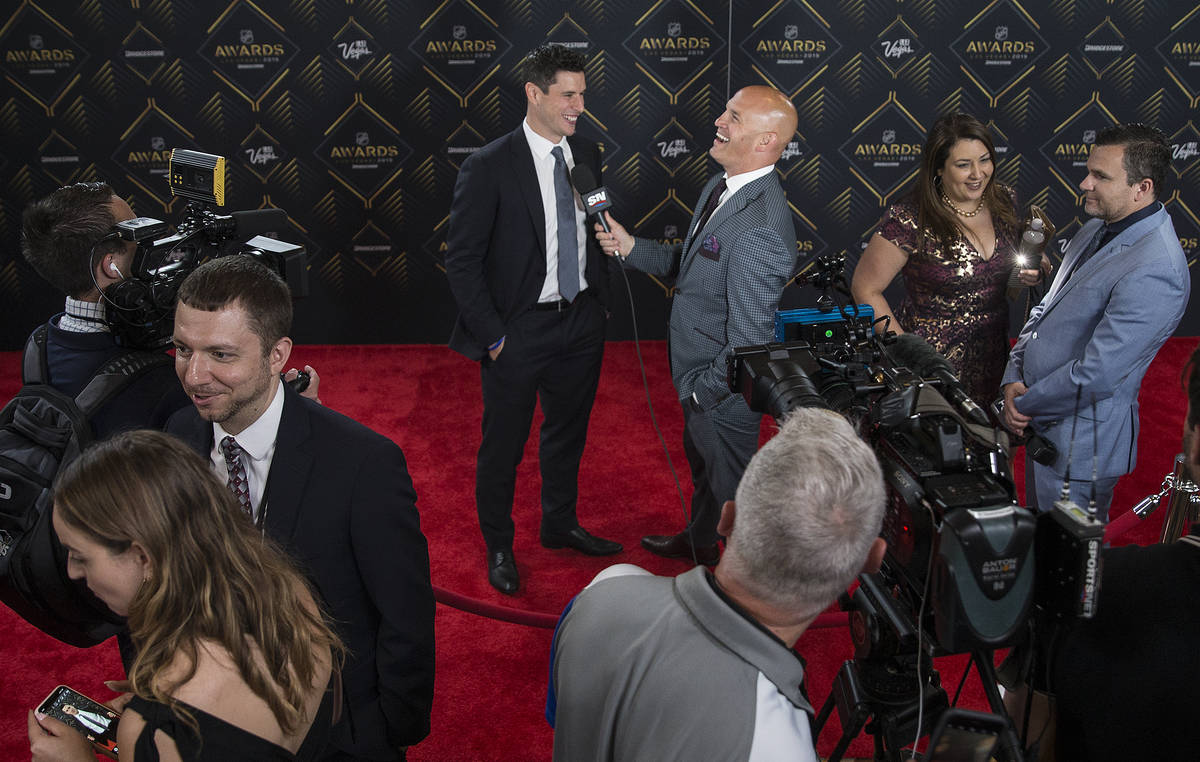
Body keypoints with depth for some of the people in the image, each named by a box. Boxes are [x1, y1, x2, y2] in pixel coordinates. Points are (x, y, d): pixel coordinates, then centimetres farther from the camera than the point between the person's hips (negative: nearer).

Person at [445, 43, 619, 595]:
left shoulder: (587, 157, 3)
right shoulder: (489, 167, -15)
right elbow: (461, 260, -14)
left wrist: (600, 305, 8)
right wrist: (492, 335, -15)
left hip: (581, 322, 6)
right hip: (519, 328, -5)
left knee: (569, 430, 21)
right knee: (503, 444, 8)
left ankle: (561, 524, 42)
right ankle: (499, 546, 29)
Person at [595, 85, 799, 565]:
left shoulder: (759, 230, -34)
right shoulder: (720, 187, -1)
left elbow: (749, 341, -30)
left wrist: (699, 391, -19)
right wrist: (630, 247, -3)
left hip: (722, 390, -10)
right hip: (697, 371, 10)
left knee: (728, 485, 13)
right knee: (702, 464, 31)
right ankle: (699, 542, 57)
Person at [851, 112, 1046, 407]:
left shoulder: (1004, 202, 0)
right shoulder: (910, 219, -18)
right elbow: (865, 289, -12)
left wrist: (1034, 270, -4)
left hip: (992, 358, 5)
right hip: (933, 363, -5)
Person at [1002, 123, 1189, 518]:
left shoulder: (1155, 272, -25)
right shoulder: (1095, 231, 7)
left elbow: (1096, 374, -27)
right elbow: (1044, 313, 14)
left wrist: (1022, 405, -13)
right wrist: (1013, 379, -2)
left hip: (1079, 443, -9)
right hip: (1041, 427, 9)